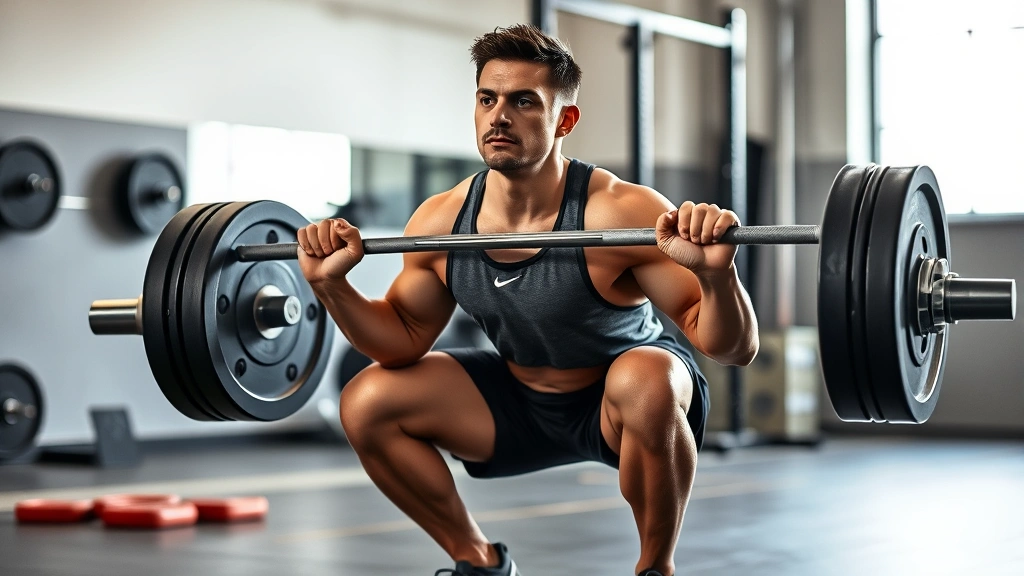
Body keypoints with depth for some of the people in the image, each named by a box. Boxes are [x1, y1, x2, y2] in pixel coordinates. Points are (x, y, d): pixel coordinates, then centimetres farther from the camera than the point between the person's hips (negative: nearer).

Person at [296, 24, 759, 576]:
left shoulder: (621, 214, -30)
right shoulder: (440, 221, -15)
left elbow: (734, 347, -29)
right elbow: (405, 338, 1)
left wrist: (716, 272, -49)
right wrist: (330, 285, -16)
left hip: (634, 391, -5)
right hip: (522, 400, 5)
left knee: (645, 384, -38)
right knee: (366, 404, -7)